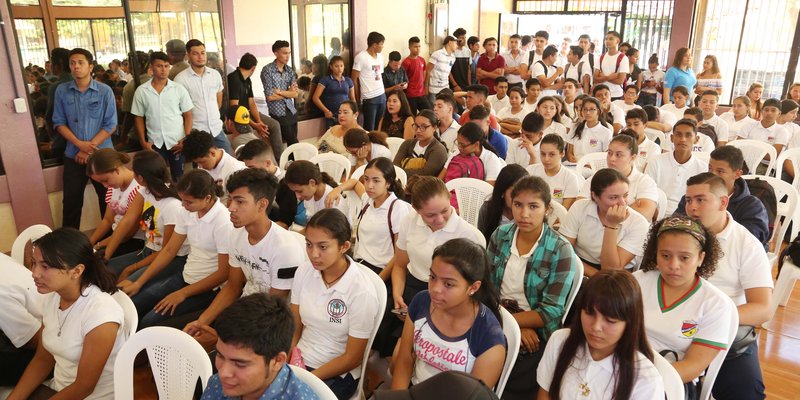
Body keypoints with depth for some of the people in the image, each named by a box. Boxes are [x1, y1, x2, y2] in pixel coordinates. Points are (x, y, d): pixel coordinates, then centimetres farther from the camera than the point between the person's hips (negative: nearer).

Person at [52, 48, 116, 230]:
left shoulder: (105, 91, -5)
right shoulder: (61, 91, 1)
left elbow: (111, 125, -7)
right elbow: (59, 123, 2)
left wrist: (90, 148, -12)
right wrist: (80, 144, -13)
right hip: (73, 155, 2)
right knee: (71, 201, 7)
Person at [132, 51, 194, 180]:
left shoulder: (179, 89, -1)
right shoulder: (141, 91, 1)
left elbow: (188, 116, 2)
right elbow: (139, 118, 7)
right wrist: (143, 142, 0)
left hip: (177, 142, -1)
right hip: (155, 143, 1)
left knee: (179, 177, 9)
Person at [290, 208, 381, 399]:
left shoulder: (361, 291, -20)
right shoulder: (303, 272, -5)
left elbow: (352, 358, -13)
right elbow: (294, 329, 3)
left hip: (338, 373, -4)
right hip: (299, 360, 5)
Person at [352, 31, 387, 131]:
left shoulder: (380, 57, 13)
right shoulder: (361, 57, -8)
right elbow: (354, 79, -5)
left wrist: (383, 92, 7)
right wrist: (358, 99, -1)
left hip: (382, 96, 6)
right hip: (369, 98, -6)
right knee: (369, 129, -1)